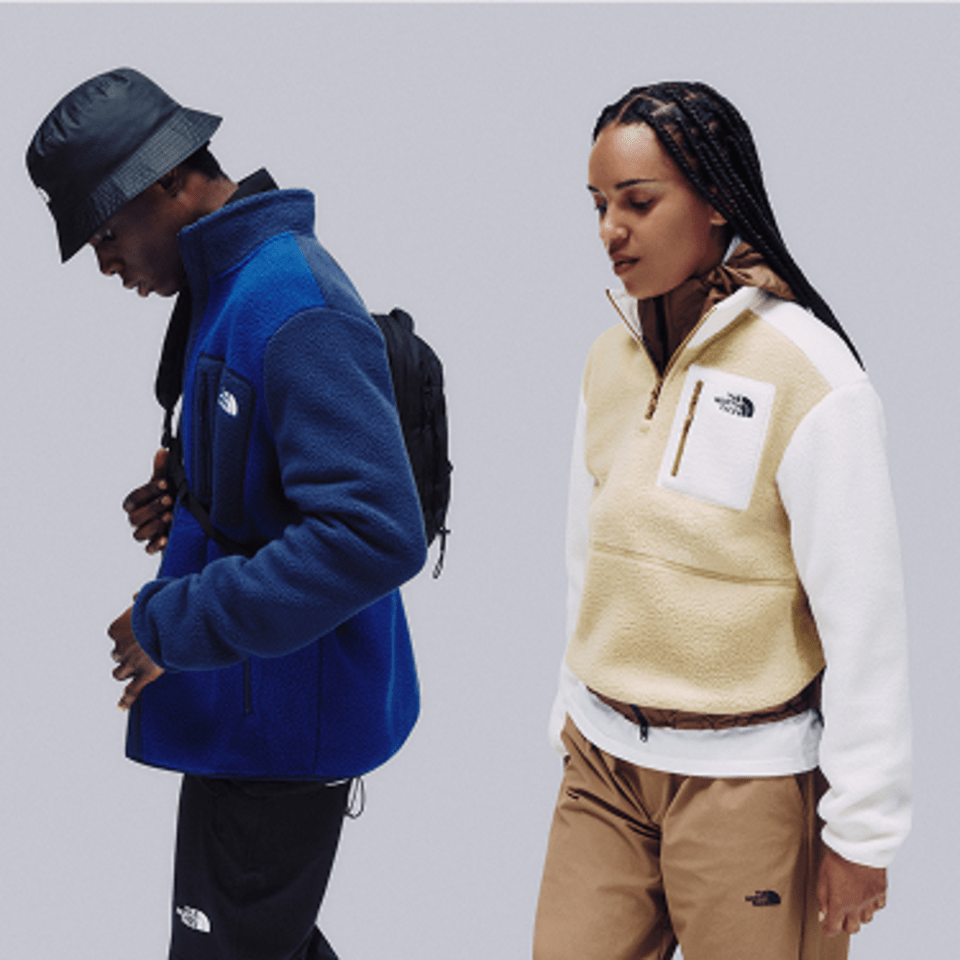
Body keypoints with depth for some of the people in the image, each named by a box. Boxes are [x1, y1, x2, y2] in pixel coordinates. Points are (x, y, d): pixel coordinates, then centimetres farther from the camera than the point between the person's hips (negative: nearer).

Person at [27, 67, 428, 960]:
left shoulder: (294, 308, -22)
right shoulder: (225, 289, 11)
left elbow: (373, 532, -30)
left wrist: (177, 625, -23)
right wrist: (181, 503, 3)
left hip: (283, 718, -10)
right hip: (244, 708, 10)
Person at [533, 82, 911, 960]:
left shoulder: (809, 376, -15)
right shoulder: (609, 359, 4)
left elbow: (865, 617, -14)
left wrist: (862, 830, -11)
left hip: (749, 777, -5)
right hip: (605, 763, 5)